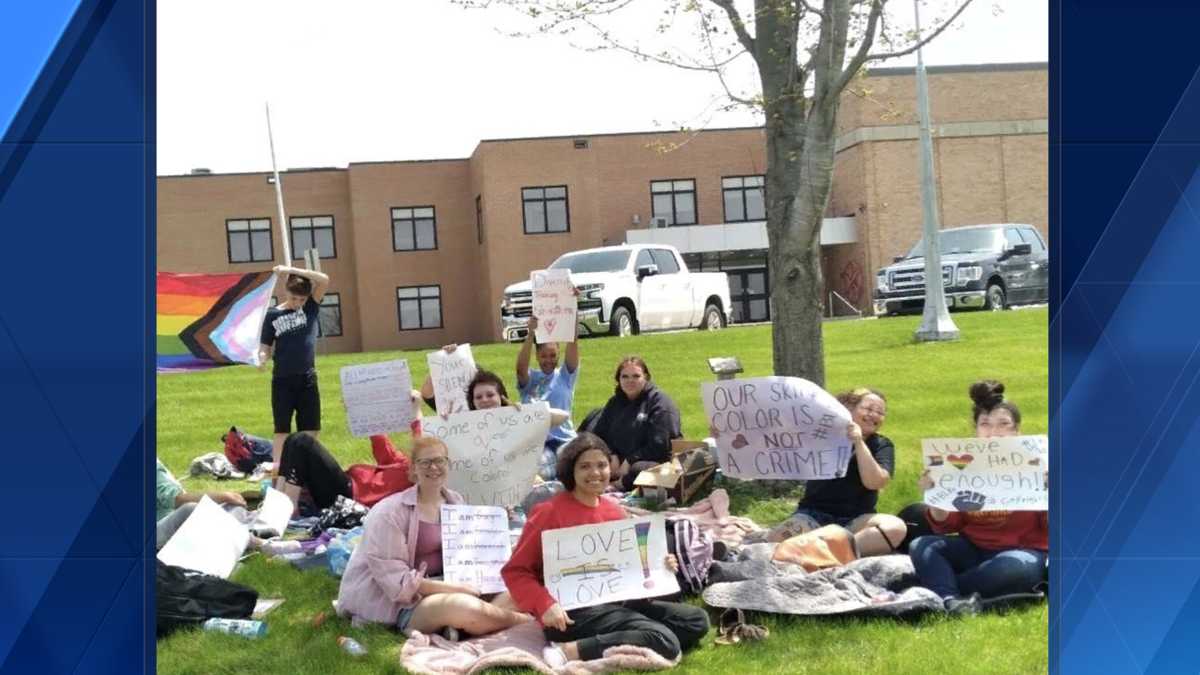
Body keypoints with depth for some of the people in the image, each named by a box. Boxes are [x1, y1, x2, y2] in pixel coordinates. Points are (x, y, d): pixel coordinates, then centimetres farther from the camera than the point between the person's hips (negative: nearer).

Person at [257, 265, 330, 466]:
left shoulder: (311, 308, 2)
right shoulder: (273, 315, -1)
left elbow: (324, 280, -11)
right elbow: (265, 347, 0)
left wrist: (293, 270, -17)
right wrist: (262, 358, -22)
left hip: (307, 378, 2)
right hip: (282, 380, -2)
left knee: (312, 429, 7)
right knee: (282, 429, 1)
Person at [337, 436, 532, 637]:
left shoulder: (456, 502, 11)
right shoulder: (390, 512, -9)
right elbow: (393, 577, -15)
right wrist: (451, 588, -20)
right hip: (406, 603, -7)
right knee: (466, 608, -35)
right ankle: (518, 620, -12)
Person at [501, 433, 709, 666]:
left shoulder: (615, 510, 10)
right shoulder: (550, 512, -10)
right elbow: (515, 570, -8)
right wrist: (545, 605, -22)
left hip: (618, 601, 8)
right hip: (575, 612, -8)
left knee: (697, 620, 3)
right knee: (664, 642, -24)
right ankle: (569, 651, -20)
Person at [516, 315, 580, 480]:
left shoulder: (565, 375, 11)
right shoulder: (530, 378, 9)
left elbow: (573, 357, -8)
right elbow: (521, 367, -13)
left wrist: (573, 332, -28)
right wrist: (530, 335, -28)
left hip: (564, 438, 1)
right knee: (538, 474, -29)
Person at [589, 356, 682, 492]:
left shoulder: (659, 402, -4)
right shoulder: (615, 402, 17)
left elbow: (659, 445, -14)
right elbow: (599, 434, 12)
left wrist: (630, 461, -16)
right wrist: (611, 456, -7)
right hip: (620, 462, 6)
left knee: (638, 470, -40)